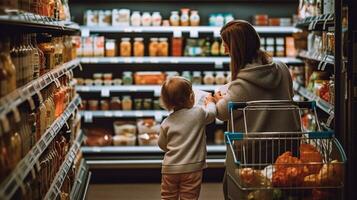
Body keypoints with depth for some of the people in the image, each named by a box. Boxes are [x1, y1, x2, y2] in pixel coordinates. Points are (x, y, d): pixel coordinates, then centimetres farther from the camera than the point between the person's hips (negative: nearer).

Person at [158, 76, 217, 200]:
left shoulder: (166, 123, -2)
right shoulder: (199, 113, -9)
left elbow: (162, 145, 9)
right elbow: (211, 114, 13)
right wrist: (210, 102, 33)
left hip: (170, 168, 2)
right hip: (192, 168, -2)